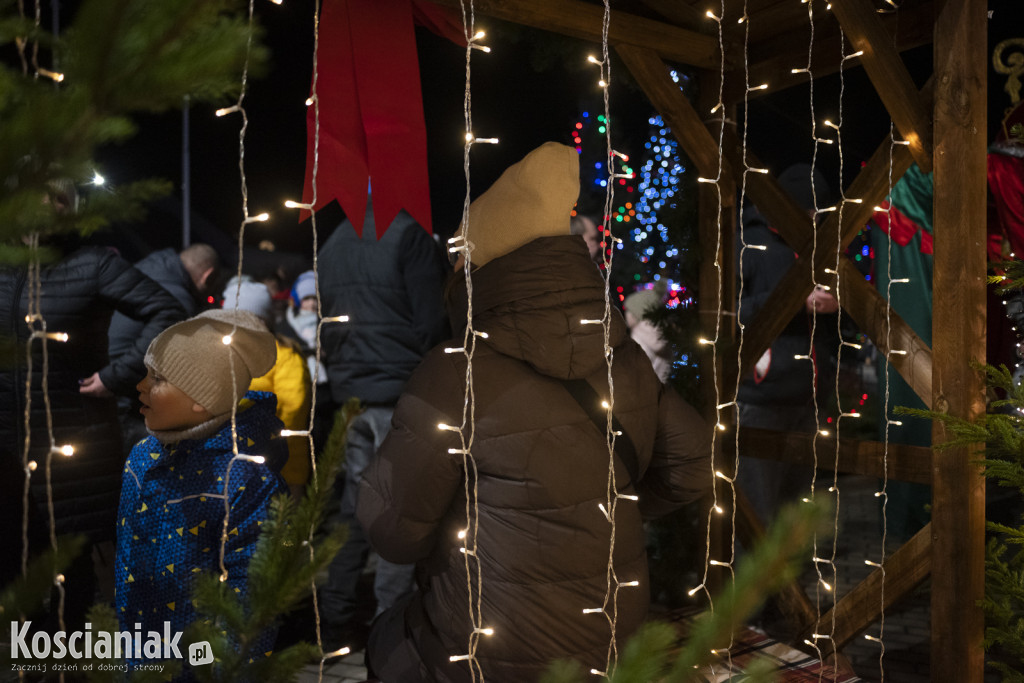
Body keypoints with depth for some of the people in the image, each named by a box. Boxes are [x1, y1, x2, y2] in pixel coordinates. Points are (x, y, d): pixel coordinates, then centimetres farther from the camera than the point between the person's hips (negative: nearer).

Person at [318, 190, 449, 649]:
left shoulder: (333, 244, 14)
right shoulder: (409, 236, -9)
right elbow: (431, 323, -12)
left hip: (350, 394, 7)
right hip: (401, 395, -7)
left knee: (355, 507, 13)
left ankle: (339, 620, 19)